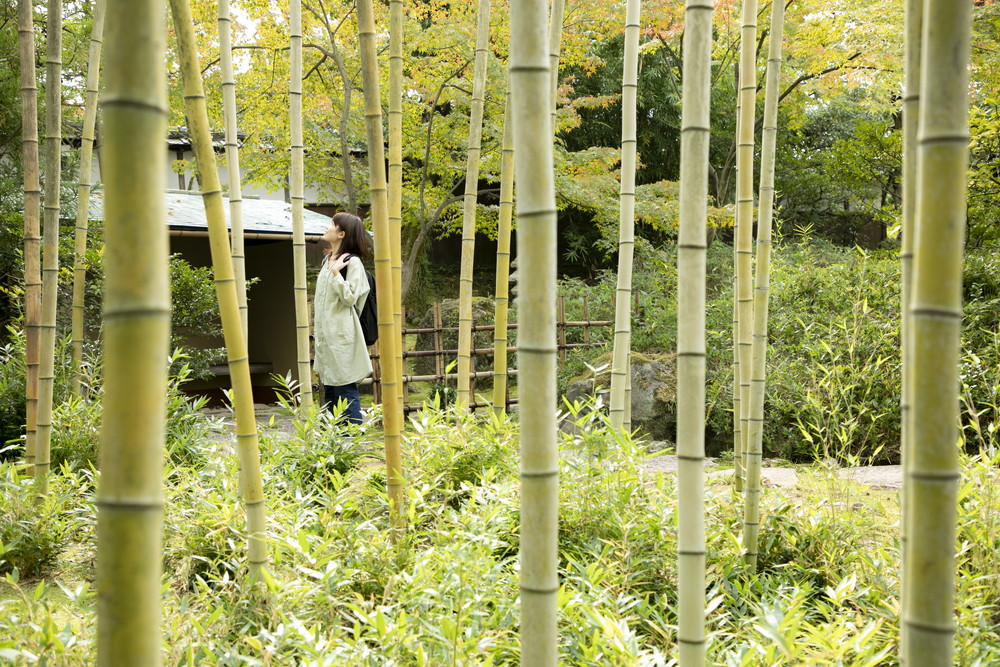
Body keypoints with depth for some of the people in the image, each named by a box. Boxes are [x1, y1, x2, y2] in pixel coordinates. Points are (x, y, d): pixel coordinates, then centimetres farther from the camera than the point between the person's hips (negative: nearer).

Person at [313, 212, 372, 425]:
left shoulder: (352, 262, -10)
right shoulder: (328, 260, 16)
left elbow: (350, 297, -17)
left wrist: (336, 272, -19)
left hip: (342, 336, -9)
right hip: (326, 336, 9)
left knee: (346, 389, -6)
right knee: (329, 391, 13)